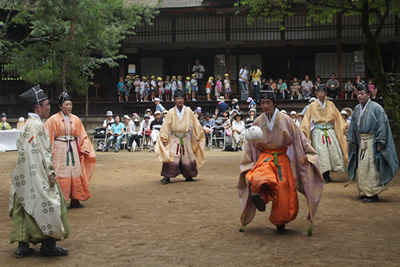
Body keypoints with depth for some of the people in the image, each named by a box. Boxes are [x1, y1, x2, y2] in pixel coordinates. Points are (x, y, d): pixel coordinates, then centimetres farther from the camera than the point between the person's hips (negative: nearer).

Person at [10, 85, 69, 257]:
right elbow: (40, 153, -21)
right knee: (48, 206, -2)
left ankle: (23, 245, 12)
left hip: (25, 177, 10)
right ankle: (48, 245, 3)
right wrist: (50, 173, -17)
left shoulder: (27, 124, 15)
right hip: (37, 176, -10)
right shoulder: (37, 125, -16)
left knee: (25, 208, 10)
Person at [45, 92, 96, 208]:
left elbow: (82, 136, 12)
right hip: (59, 150, -4)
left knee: (75, 174, 4)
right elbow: (48, 137, -5)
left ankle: (75, 200, 12)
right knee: (61, 175, -4)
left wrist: (85, 149, 2)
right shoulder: (53, 119, -4)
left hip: (73, 150, 4)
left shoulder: (76, 120, 8)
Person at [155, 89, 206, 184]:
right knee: (171, 157, -14)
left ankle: (188, 176, 22)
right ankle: (167, 177, -12)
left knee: (188, 158, 6)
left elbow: (195, 124, 6)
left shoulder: (188, 112, -3)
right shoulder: (171, 112, -7)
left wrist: (198, 136, 10)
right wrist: (165, 138, -6)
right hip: (174, 139, -2)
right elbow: (166, 126, -4)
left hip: (186, 139, 2)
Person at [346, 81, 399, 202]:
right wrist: (352, 141, 13)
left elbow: (382, 125, -12)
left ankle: (373, 193, -1)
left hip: (372, 141, -7)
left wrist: (380, 142, -16)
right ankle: (363, 191, 19)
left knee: (372, 168, -7)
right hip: (361, 142, 7)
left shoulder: (376, 108, -10)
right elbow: (352, 127, 17)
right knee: (361, 167, 9)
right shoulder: (357, 109, 10)